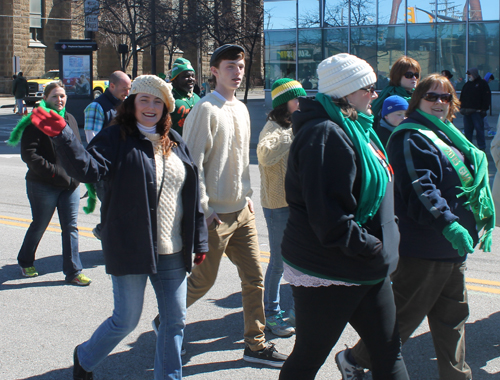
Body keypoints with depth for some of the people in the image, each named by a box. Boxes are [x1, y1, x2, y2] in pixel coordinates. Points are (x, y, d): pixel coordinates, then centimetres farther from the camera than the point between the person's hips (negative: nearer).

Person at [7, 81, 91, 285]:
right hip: (43, 186, -5)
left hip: (70, 184, 5)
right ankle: (25, 262, 34)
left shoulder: (70, 119, 10)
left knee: (71, 228, 3)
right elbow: (28, 154, -17)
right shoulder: (37, 121, -10)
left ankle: (73, 272, 10)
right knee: (39, 226, 10)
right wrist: (53, 171, -21)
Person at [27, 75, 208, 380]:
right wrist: (62, 136, -39)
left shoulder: (175, 143, 9)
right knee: (126, 320, 6)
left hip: (172, 252, 5)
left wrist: (199, 240, 11)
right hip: (131, 249, -5)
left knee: (175, 321, 10)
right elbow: (89, 167, -24)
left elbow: (193, 194, 12)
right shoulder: (116, 138, -6)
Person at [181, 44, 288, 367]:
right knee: (203, 280, 5)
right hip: (215, 213, -7)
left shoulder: (241, 109, 12)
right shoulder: (206, 109, -13)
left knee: (254, 278, 7)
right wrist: (204, 209, -16)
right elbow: (192, 162, -16)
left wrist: (247, 193, 15)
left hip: (242, 210, 7)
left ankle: (256, 344, 18)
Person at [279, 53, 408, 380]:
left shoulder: (357, 129, 13)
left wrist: (388, 236, 14)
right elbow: (326, 212, -27)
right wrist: (367, 246, -20)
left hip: (369, 273, 10)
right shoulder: (324, 135, -20)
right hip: (327, 276, -10)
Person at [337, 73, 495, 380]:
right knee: (405, 315, 2)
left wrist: (483, 221, 24)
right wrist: (447, 224, -36)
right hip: (423, 249, -9)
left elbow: (467, 182, 27)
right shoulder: (411, 137, -15)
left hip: (453, 248, 9)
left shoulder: (448, 134, 16)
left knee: (453, 315, 15)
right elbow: (419, 189, -27)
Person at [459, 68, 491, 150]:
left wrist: (484, 109, -12)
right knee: (467, 129, 6)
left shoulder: (482, 83, 1)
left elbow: (486, 97, -5)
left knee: (479, 129, -4)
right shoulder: (467, 84, 18)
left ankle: (481, 146, 1)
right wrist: (462, 107, 9)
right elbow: (462, 97, 21)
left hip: (477, 111, -6)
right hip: (467, 111, 6)